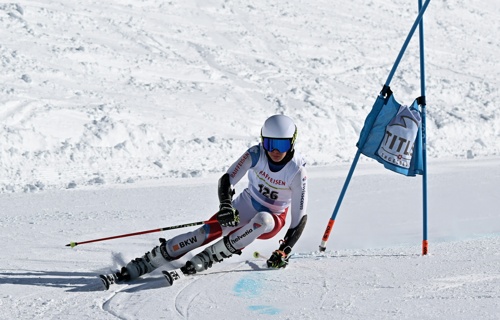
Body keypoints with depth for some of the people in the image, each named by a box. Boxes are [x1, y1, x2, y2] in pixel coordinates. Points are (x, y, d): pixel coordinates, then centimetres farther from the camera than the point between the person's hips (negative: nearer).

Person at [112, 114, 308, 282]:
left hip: (273, 221, -2)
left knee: (262, 220, -39)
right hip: (245, 207, 2)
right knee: (209, 232, -23)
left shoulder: (297, 171, -22)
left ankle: (207, 257, -31)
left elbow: (300, 218, -18)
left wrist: (284, 252, -23)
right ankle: (145, 263, -24)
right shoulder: (256, 155, -17)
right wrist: (226, 206, -42)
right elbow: (227, 180, -21)